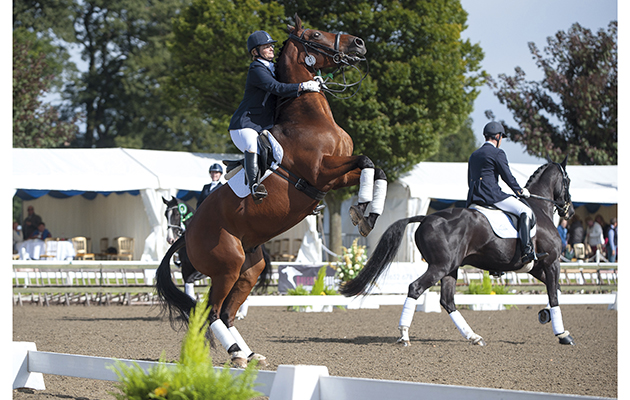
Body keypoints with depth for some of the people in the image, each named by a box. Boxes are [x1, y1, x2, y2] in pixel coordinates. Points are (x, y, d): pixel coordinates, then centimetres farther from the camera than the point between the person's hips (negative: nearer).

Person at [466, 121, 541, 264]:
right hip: (492, 195, -8)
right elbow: (508, 177, -4)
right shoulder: (497, 153, -4)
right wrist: (520, 190, 11)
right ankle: (527, 251, -25)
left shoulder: (474, 155, 21)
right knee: (525, 212, -11)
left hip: (474, 198, 8)